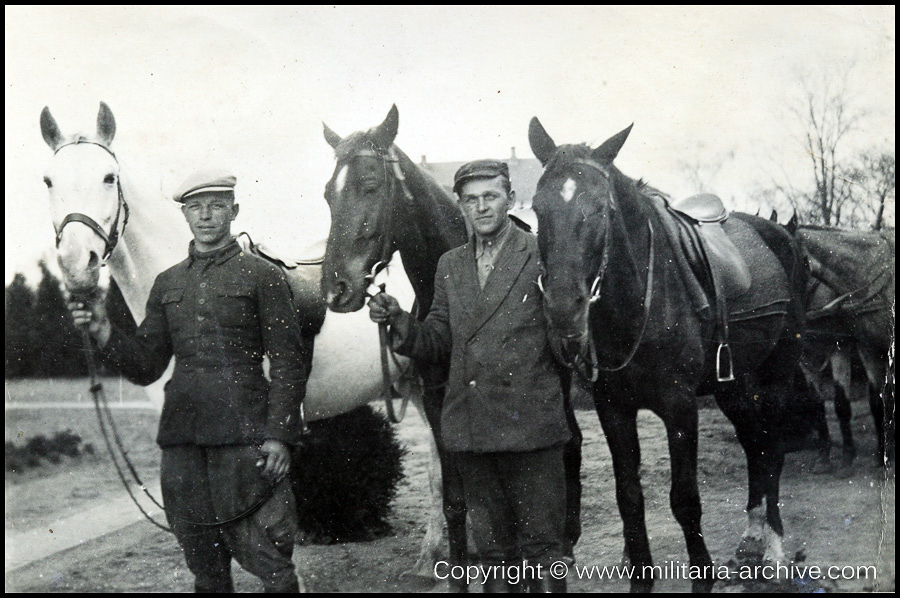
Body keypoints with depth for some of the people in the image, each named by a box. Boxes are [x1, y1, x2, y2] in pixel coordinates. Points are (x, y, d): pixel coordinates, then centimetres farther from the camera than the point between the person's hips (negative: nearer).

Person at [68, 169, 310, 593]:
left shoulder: (262, 276, 2)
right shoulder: (167, 283, 16)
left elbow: (287, 363, -2)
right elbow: (145, 367, 15)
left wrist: (280, 434, -10)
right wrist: (103, 332, -1)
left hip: (243, 435, -4)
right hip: (181, 438, 4)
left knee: (268, 561, -4)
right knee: (203, 565, 11)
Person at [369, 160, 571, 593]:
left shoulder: (544, 257, -3)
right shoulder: (450, 266, 13)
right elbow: (439, 344, 12)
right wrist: (398, 321, -4)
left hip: (530, 425, -5)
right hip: (471, 428, 5)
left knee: (541, 544, 2)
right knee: (492, 545, 15)